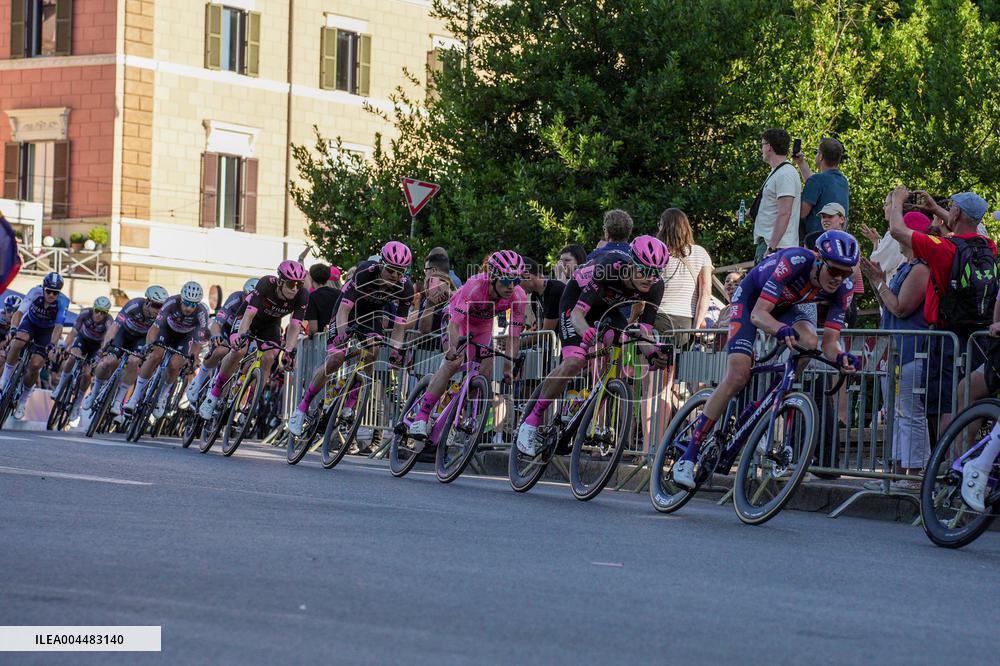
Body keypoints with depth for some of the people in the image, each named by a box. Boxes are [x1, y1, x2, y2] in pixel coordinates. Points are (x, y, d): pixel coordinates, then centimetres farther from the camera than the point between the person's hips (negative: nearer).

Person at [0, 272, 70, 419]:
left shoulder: (62, 302, -30)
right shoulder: (35, 292, -29)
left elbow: (58, 327, -35)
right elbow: (19, 312, -35)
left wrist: (51, 346, -50)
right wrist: (13, 330, -52)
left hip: (47, 330, 0)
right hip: (30, 322, 0)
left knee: (35, 365, -15)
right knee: (18, 343, -34)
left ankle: (22, 401, 8)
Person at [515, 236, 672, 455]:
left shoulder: (655, 286, -26)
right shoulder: (609, 267, -39)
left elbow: (644, 333, -25)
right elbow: (577, 314, -41)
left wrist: (653, 352, -48)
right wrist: (587, 333, -62)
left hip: (608, 308, 5)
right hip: (577, 299, -5)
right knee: (574, 362, -25)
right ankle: (531, 422, -12)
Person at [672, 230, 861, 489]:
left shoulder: (843, 289, -23)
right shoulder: (795, 261, -38)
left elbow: (830, 341, -22)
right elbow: (758, 314, -40)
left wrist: (839, 356, -46)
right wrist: (781, 329, -61)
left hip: (785, 306, 4)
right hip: (751, 299, -4)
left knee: (809, 342, -29)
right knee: (737, 377, -18)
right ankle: (689, 456, -10)